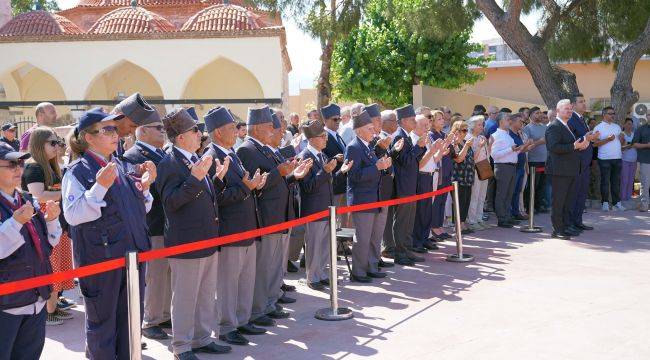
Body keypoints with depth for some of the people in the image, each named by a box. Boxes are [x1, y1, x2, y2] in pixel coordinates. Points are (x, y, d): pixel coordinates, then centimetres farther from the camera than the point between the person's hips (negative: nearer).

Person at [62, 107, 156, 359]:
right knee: (102, 320, 8)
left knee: (131, 319, 16)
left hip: (133, 252, 7)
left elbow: (139, 210, 17)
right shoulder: (78, 171, -10)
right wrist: (99, 187, -29)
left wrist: (145, 186, 0)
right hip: (100, 256, -6)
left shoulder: (120, 166, 10)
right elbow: (72, 215, -22)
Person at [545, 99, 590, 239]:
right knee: (558, 201, -3)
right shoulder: (554, 126, -12)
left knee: (568, 200, 14)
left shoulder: (568, 126, 19)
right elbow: (554, 147, -24)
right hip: (559, 170, -10)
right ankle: (557, 230, 2)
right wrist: (574, 146, -24)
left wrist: (581, 144, 6)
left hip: (571, 170, 10)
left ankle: (565, 227, 23)